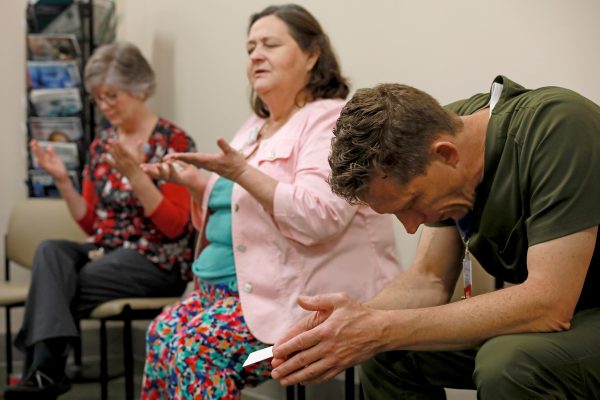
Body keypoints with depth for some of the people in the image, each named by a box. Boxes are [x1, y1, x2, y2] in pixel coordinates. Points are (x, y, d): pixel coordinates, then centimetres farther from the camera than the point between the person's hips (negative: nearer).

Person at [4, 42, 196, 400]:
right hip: (105, 251, 6)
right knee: (50, 251, -26)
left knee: (53, 285, -24)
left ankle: (44, 367, -15)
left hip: (156, 260, -5)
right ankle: (45, 369, -37)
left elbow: (175, 226, -13)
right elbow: (91, 223, 14)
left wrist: (134, 173, -23)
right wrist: (63, 181, -1)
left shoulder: (173, 142, -6)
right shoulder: (101, 145, 12)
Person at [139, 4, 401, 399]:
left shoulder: (331, 121, -10)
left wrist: (241, 172, -27)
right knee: (163, 333, -13)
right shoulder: (255, 128, 17)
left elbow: (317, 218, -25)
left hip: (300, 298, -8)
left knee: (196, 348, -24)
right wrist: (196, 184, 4)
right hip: (236, 285, 9)